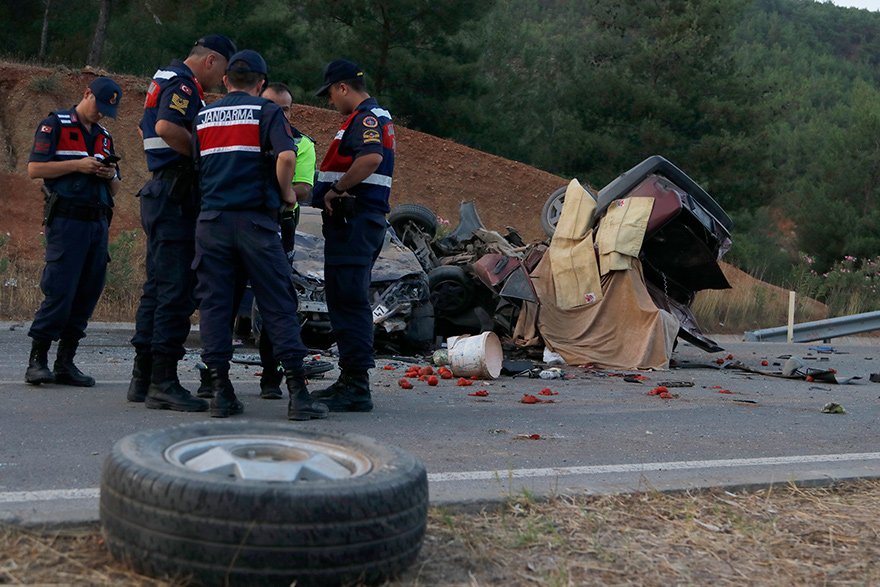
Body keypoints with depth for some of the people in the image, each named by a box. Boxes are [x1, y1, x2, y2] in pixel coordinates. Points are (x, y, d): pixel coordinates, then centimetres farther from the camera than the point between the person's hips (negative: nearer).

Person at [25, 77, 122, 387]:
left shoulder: (104, 137, 22)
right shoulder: (55, 125, 3)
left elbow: (114, 190, 23)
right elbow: (34, 169, -6)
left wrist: (110, 175, 1)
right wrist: (77, 165, -13)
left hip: (98, 222, 6)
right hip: (66, 220, -6)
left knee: (87, 294, 3)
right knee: (59, 292, -11)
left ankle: (65, 363, 9)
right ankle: (37, 361, -2)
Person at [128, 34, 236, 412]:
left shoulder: (163, 80, 23)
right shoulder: (183, 84, -10)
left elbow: (146, 129, 35)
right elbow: (166, 127, -27)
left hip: (161, 193, 11)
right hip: (175, 196, -11)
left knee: (158, 286, 13)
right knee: (177, 289, -11)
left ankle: (142, 379, 18)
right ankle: (163, 382, -10)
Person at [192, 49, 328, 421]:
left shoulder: (203, 117, 14)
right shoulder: (266, 111, 1)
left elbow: (194, 165, 15)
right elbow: (286, 156, -14)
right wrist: (287, 192, 0)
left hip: (211, 220, 3)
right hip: (255, 220, -3)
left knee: (214, 303, 6)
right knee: (278, 306, 0)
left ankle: (220, 392, 5)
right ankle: (297, 394, -1)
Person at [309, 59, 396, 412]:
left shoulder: (367, 118, -12)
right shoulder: (374, 116, 22)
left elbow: (371, 158, -30)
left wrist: (335, 190, -20)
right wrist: (332, 190, 12)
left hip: (354, 220, -11)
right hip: (354, 221, 11)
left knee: (349, 302, -10)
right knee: (346, 301, 15)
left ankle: (356, 389, -9)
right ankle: (350, 380, 23)